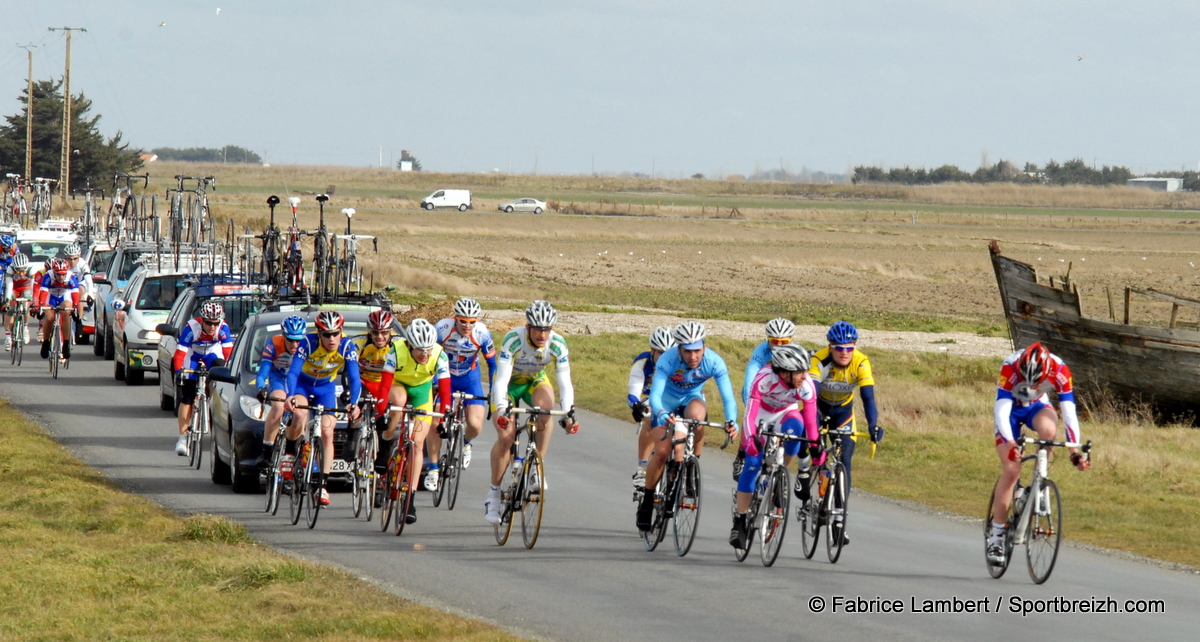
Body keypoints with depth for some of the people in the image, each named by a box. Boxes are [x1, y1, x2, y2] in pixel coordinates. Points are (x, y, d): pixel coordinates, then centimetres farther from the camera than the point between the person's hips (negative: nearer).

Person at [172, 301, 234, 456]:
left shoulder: (223, 328, -26)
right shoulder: (191, 328, -31)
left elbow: (228, 352, -20)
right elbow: (179, 353, -30)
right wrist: (178, 372, -42)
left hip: (213, 355, 2)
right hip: (193, 357, -2)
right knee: (186, 398, -10)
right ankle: (182, 437, -5)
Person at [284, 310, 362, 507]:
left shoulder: (347, 347, -23)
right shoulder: (308, 343, -29)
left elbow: (354, 379, -25)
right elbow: (293, 372, -34)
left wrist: (354, 403, -43)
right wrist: (290, 396, -53)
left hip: (326, 388, 2)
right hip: (303, 385, -2)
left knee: (327, 434, -11)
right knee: (299, 417, -32)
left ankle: (322, 485, -6)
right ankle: (289, 451, -4)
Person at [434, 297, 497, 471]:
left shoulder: (482, 333, -24)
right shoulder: (443, 329, -28)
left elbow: (492, 363, -10)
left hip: (470, 378, 1)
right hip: (445, 377, -1)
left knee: (475, 424, -15)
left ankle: (466, 443, 22)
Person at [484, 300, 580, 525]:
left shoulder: (558, 344, -25)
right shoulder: (513, 340, -33)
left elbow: (565, 382, -24)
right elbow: (501, 379, -37)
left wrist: (569, 414, -39)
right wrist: (502, 410, -52)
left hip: (535, 381, 2)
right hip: (509, 382, -2)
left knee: (546, 408, -33)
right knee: (506, 437, -17)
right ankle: (494, 492, -1)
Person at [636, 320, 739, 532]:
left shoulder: (714, 362, -27)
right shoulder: (667, 360, -32)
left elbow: (728, 397, -29)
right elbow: (655, 394, -38)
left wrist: (731, 422, -48)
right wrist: (662, 415, -59)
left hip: (692, 399, 1)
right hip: (667, 404, -1)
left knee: (697, 414, -36)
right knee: (662, 452, -18)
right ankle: (647, 499, 5)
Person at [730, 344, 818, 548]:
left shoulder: (806, 385, -30)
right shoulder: (765, 378, -36)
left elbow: (810, 421, -25)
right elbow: (750, 411, -40)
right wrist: (750, 438, -55)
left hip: (786, 414, 1)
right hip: (762, 414, -1)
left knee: (794, 426, -36)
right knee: (752, 464, -13)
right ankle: (740, 519, -1)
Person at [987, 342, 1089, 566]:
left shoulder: (1060, 370, -30)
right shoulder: (1010, 368, -35)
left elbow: (1069, 411, -28)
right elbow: (1001, 411, -39)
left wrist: (1075, 450, -36)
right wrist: (1010, 444, -54)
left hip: (1037, 406, 1)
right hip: (1010, 409, -1)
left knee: (1048, 429, -35)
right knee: (1011, 470, -14)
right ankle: (996, 534, -3)